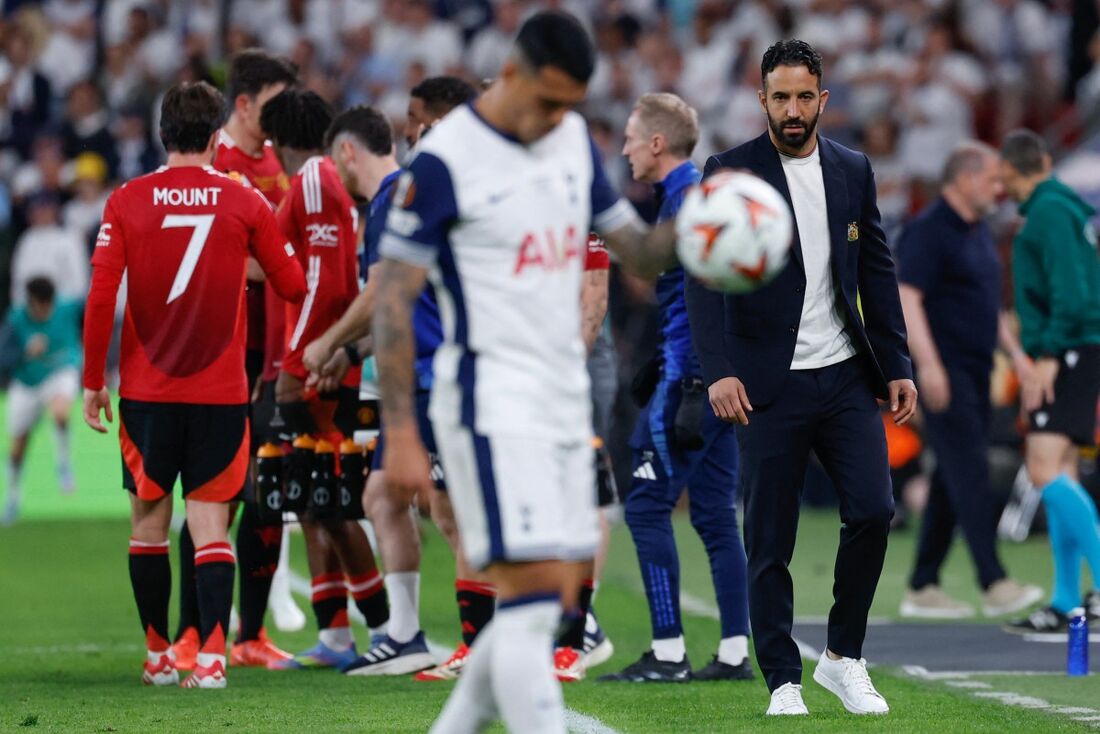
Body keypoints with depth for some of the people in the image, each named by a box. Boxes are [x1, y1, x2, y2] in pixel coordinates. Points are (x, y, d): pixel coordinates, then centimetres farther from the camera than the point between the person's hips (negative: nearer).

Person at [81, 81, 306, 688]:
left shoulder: (127, 202, -3)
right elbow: (293, 285, 4)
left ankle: (158, 655, 17)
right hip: (222, 389, 0)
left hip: (147, 390, 0)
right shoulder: (244, 203, -2)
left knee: (148, 523, 12)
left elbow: (100, 297, -6)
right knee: (210, 525, -1)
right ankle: (211, 656, -11)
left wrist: (93, 381, 3)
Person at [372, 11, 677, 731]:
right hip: (492, 407, -8)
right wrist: (401, 434, -15)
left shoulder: (575, 139, 9)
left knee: (552, 603, 9)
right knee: (533, 599, -14)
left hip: (566, 401, 8)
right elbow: (393, 299, -11)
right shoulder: (444, 160, -12)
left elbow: (637, 250, 15)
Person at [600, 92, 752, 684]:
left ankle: (667, 654, -6)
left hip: (692, 374, -10)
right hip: (721, 377, 10)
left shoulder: (687, 199, -12)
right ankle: (734, 652, 10)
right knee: (714, 512, 10)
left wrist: (691, 389, -22)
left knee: (647, 504, -5)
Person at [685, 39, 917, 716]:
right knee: (771, 543, -1)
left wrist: (897, 366, 7)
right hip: (770, 385, -3)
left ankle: (843, 658, 9)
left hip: (847, 379, 3)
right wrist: (718, 370, -22)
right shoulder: (729, 174, -3)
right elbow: (704, 278, -10)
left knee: (873, 511, -9)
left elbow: (878, 273, 13)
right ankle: (784, 682, 10)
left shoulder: (854, 171, 10)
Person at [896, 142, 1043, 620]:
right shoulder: (927, 231, -12)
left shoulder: (977, 232, 18)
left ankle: (922, 589, 12)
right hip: (944, 375, -10)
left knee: (952, 481, 8)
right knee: (969, 474, -14)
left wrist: (1014, 352, 20)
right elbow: (906, 298, -19)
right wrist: (927, 363, -26)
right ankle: (994, 585, -18)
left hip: (975, 373, 10)